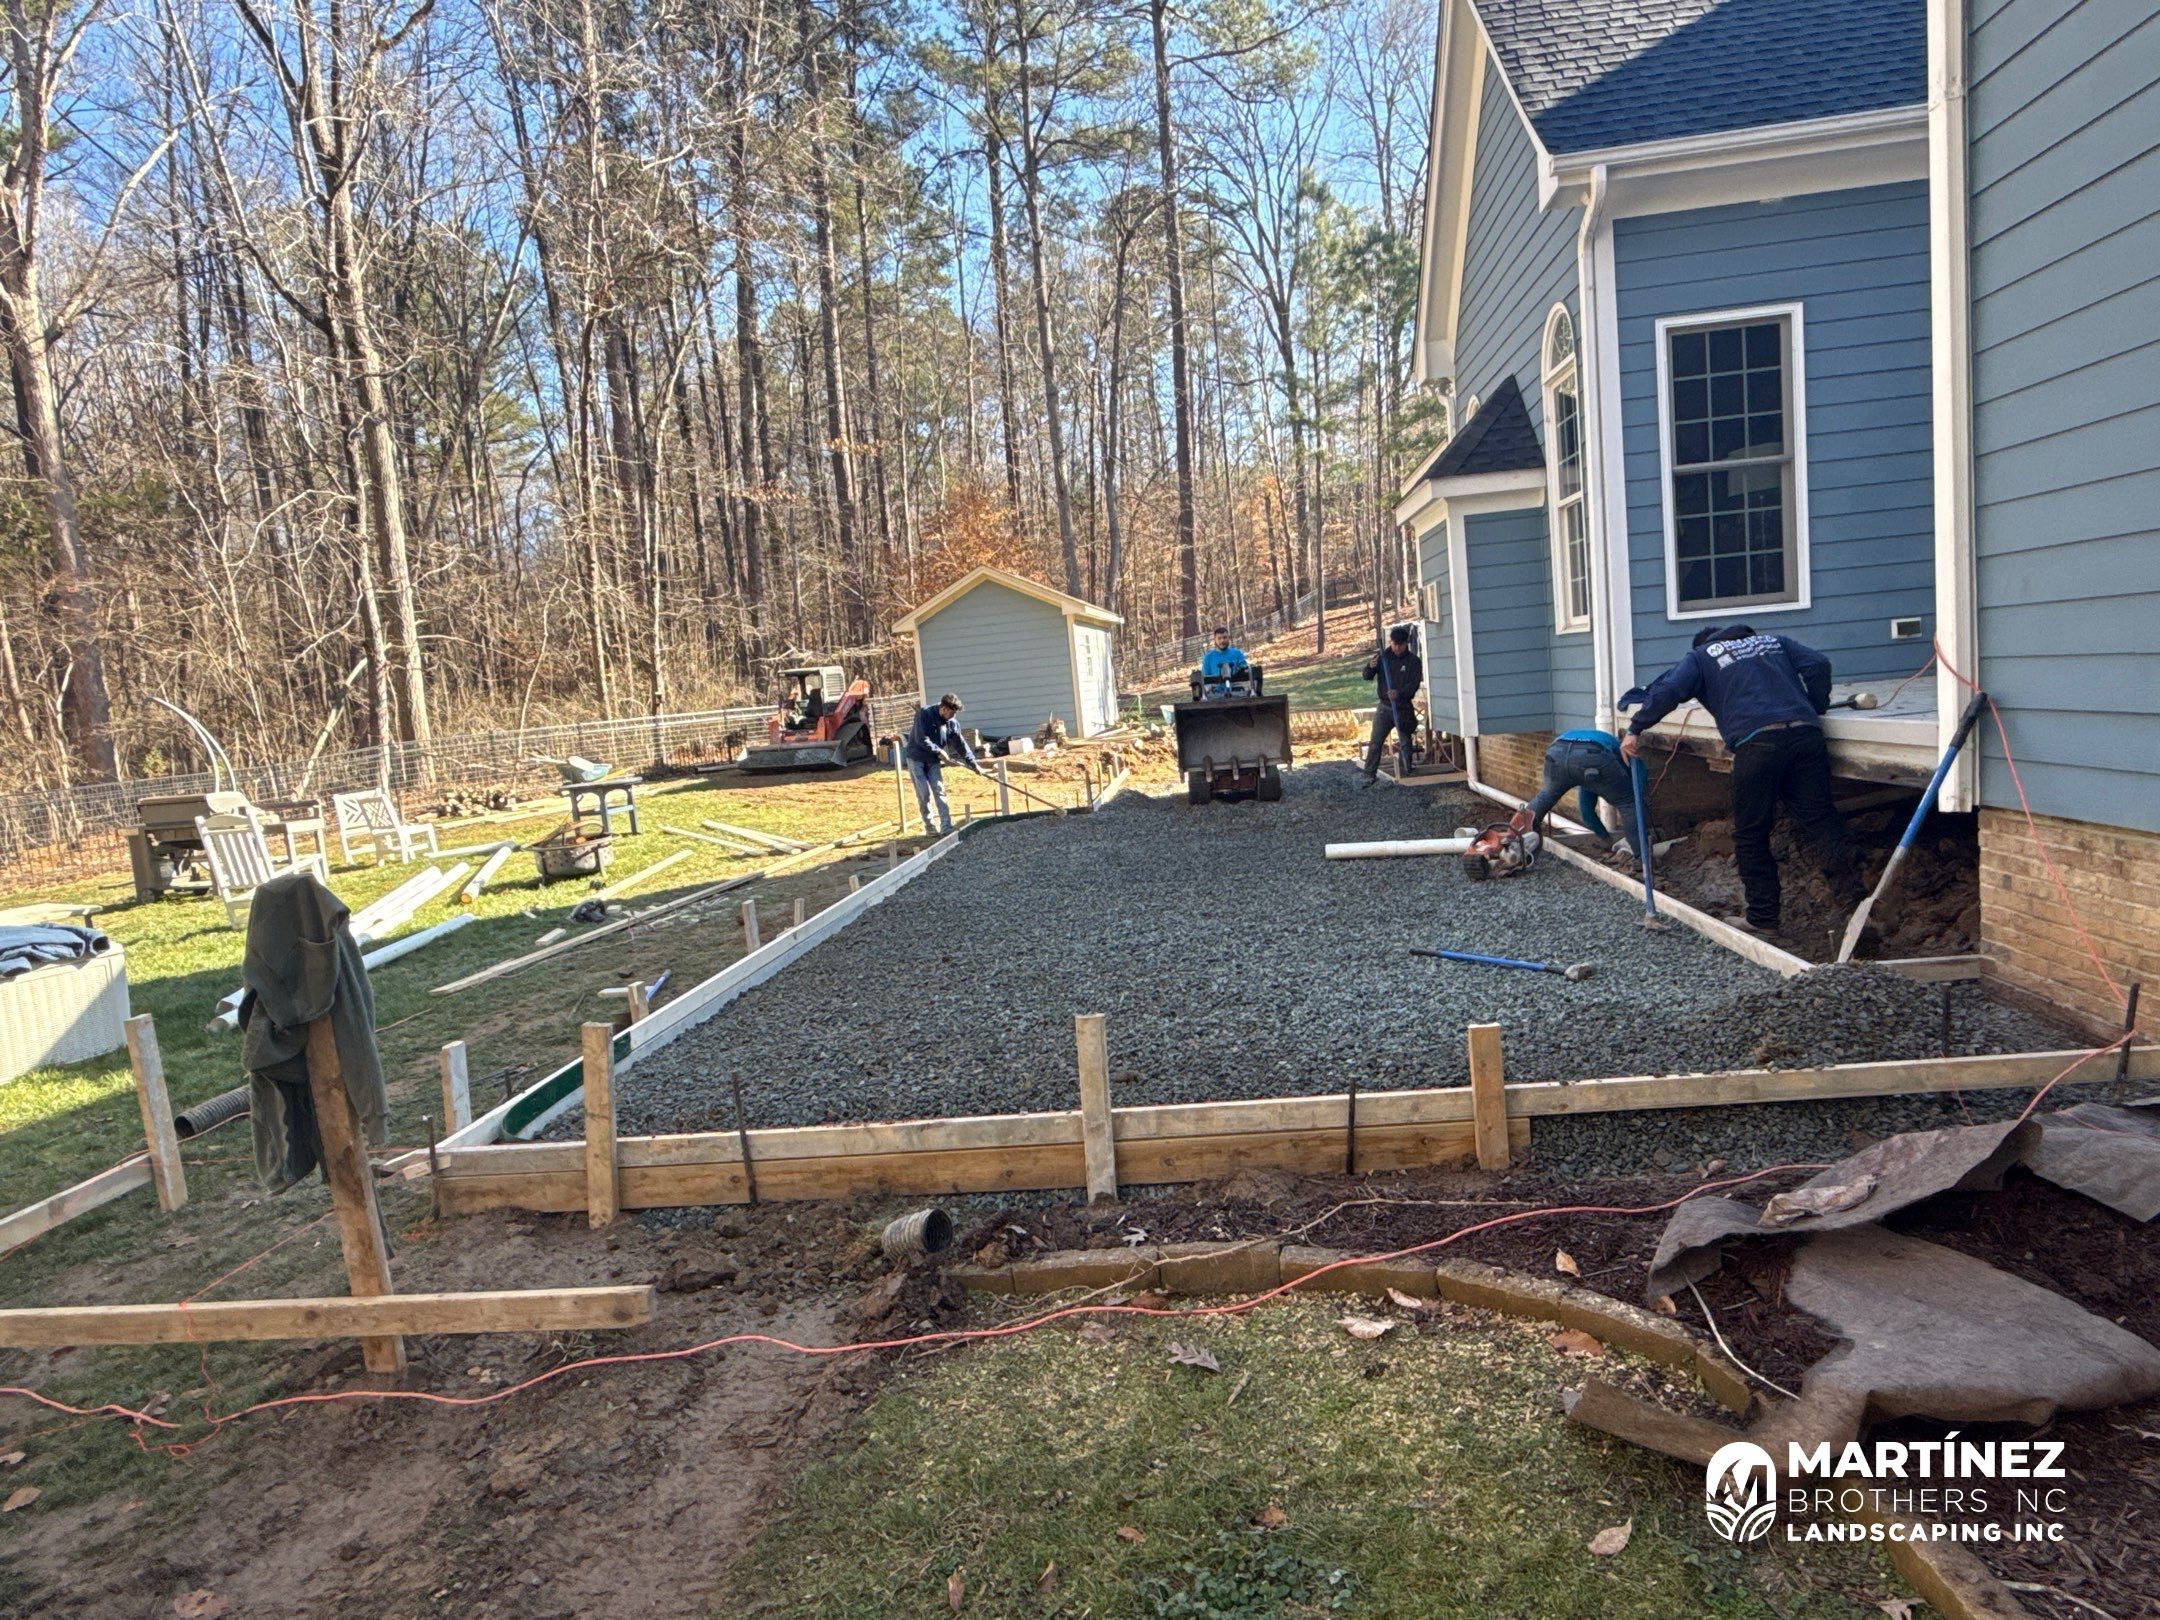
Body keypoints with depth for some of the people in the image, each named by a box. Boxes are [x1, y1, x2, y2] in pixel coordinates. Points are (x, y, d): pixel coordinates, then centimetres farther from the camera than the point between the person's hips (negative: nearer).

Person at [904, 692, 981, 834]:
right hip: (916, 758, -4)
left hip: (934, 761, 4)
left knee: (939, 791, -4)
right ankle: (929, 825, 6)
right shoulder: (924, 713, -19)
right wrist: (939, 751, -18)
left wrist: (973, 764, -2)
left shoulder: (951, 723, -4)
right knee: (924, 793, -8)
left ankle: (946, 826, -6)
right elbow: (921, 739, -23)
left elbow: (961, 744, 1)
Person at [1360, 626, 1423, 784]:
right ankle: (1370, 774, -6)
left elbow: (1414, 685, -12)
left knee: (1406, 743, 8)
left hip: (1404, 708, -1)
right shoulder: (1383, 656, 2)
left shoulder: (1414, 661, -3)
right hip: (1384, 707, 1)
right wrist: (1371, 667, -22)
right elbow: (1367, 676, 2)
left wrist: (1399, 693, -31)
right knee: (1375, 742, -7)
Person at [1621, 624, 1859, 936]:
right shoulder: (1775, 642, 31)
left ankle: (1762, 917, 11)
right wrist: (1817, 709, 25)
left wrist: (1635, 730, 11)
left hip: (1756, 743, -3)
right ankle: (1856, 898, -7)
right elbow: (1818, 664, 14)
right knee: (1820, 820, 4)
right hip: (1805, 734, 4)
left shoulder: (1701, 656, 21)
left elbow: (1667, 691, 4)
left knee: (1751, 836, 7)